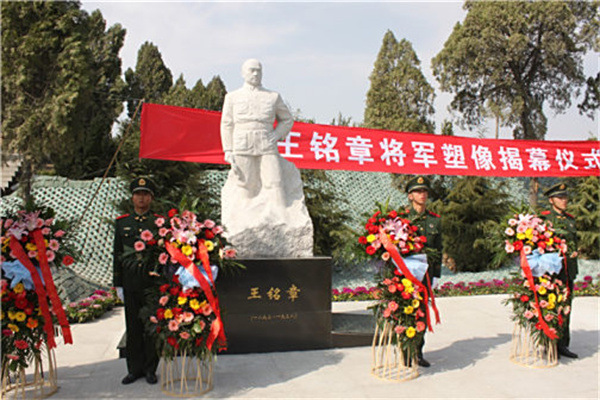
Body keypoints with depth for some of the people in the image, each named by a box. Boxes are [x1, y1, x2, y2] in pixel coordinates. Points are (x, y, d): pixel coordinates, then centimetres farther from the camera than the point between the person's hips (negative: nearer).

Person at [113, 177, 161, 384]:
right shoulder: (122, 223, 9)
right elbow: (117, 255, 10)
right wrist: (118, 284, 6)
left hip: (153, 281, -2)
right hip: (130, 283, 2)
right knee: (133, 327, 9)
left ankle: (150, 369, 18)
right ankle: (135, 368, 22)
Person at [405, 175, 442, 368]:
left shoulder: (435, 220, 10)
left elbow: (438, 250, 13)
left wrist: (436, 274, 9)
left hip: (426, 272, 4)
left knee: (422, 311, 7)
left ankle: (418, 352, 19)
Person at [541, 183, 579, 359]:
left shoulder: (570, 219, 16)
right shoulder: (543, 218, -5)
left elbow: (574, 241, 22)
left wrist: (573, 253, 3)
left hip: (569, 270, 7)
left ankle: (563, 344, 21)